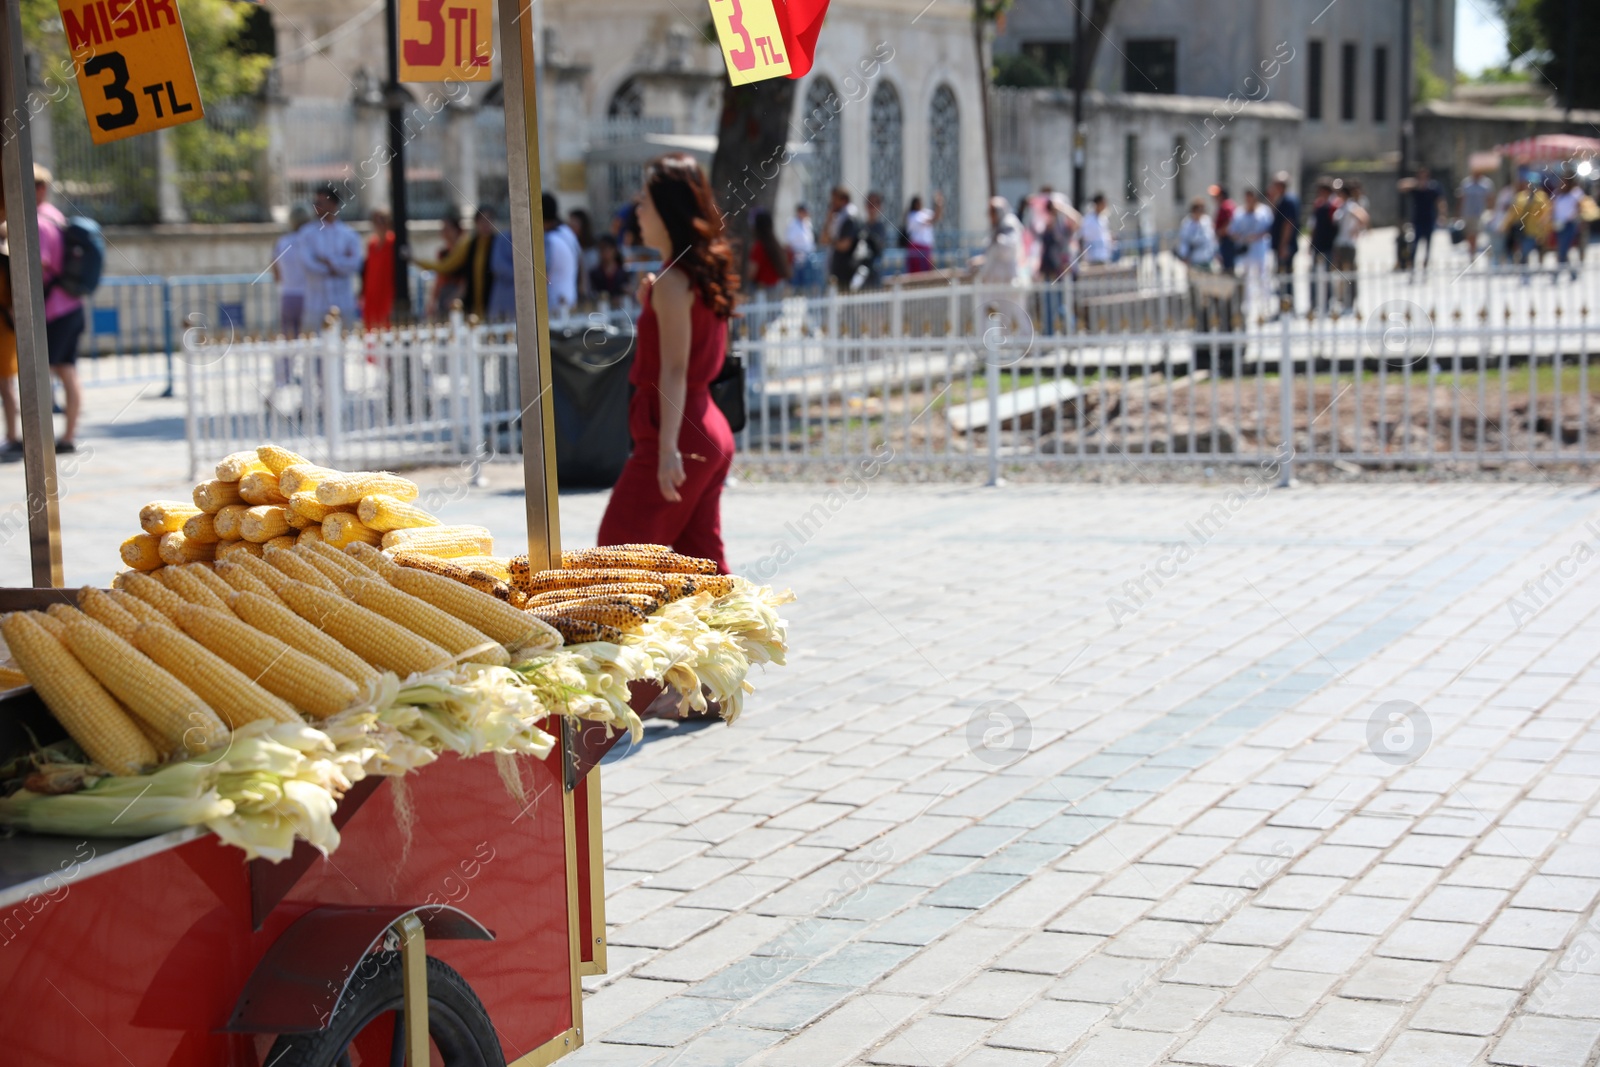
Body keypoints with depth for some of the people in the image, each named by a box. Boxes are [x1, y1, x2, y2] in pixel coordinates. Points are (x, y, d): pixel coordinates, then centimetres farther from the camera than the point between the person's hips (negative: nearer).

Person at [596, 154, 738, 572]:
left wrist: (668, 447, -26)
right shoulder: (703, 272, 13)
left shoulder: (673, 281, -14)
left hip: (679, 438, -9)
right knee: (701, 556, 10)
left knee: (619, 547, -2)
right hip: (708, 432, 9)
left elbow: (674, 370, -21)